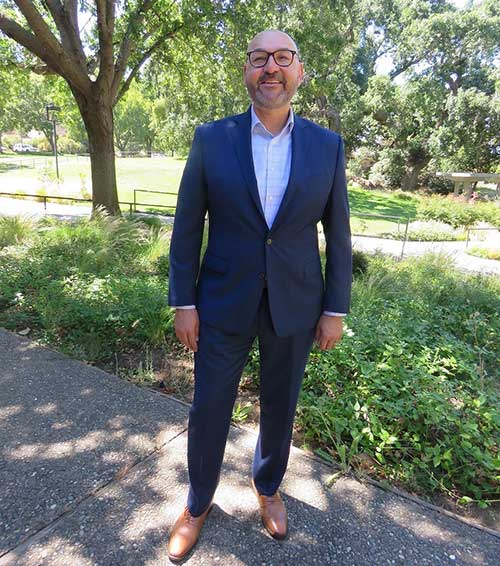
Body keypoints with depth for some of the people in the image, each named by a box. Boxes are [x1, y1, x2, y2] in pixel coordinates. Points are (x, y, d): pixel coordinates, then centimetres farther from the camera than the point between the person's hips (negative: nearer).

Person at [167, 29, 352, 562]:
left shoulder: (327, 145, -1)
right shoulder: (211, 138, -3)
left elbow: (338, 235, 2)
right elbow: (187, 227, -2)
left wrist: (335, 309, 0)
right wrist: (183, 302, -5)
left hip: (295, 305, 1)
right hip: (224, 303, 0)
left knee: (280, 405, 18)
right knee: (209, 408, 11)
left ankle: (267, 487, 47)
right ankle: (198, 502, 40)